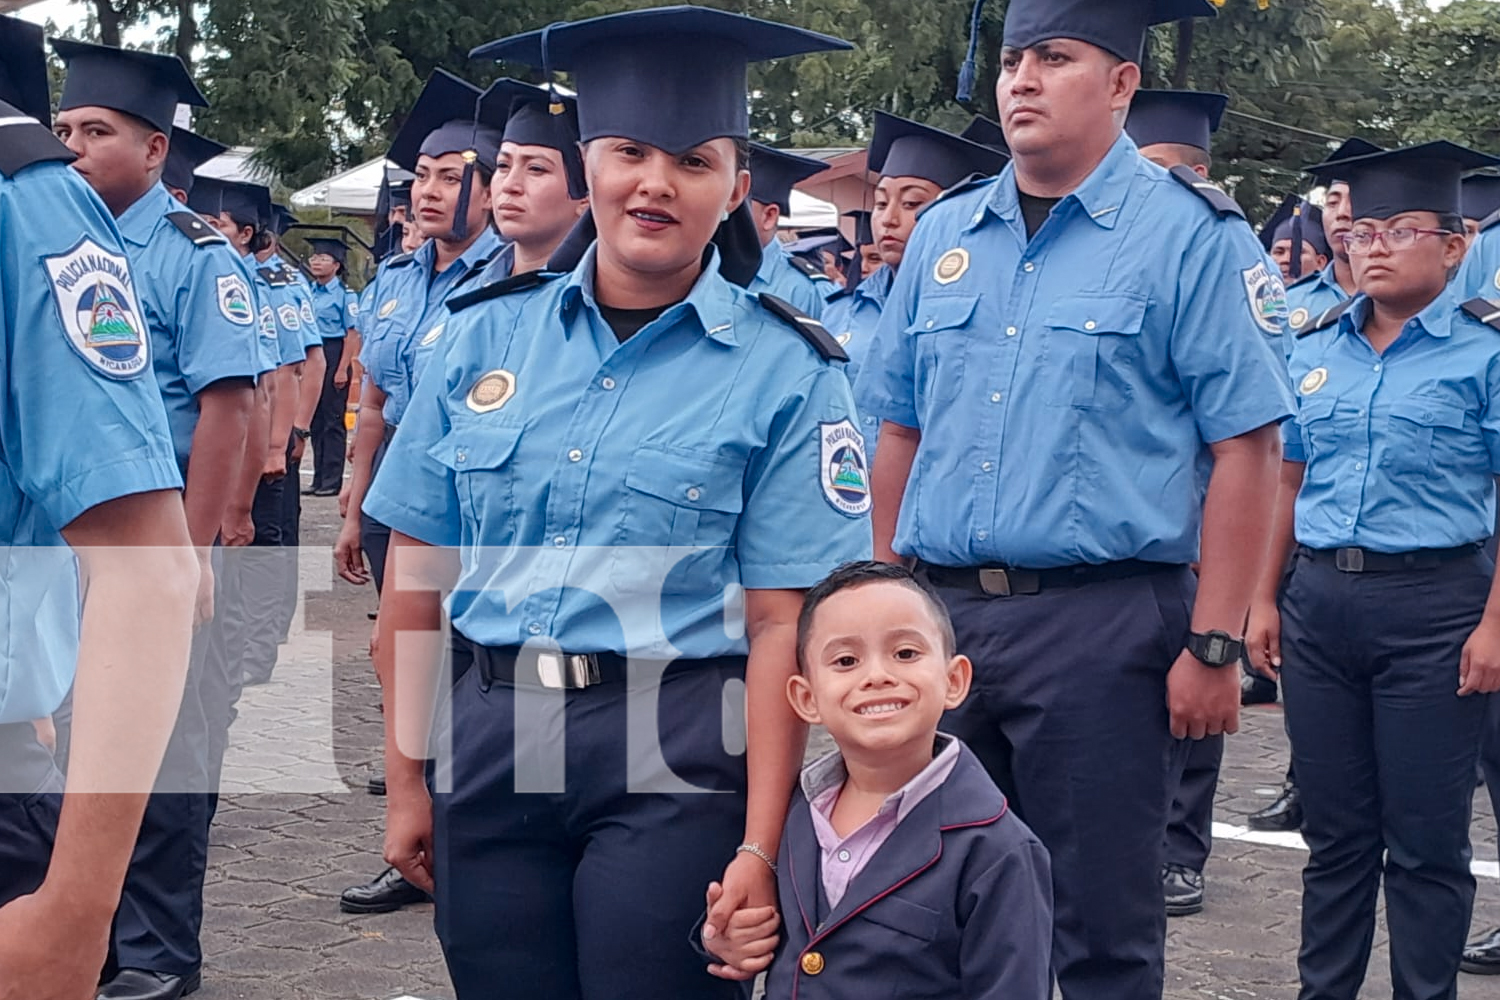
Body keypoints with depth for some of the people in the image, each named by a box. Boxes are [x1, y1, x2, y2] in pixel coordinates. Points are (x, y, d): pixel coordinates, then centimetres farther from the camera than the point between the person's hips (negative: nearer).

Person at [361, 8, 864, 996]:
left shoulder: (787, 373, -4)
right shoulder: (487, 334, 5)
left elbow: (783, 625, -9)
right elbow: (418, 574, 7)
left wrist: (760, 848, -14)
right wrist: (406, 778, 5)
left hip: (674, 765, -3)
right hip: (487, 746, 3)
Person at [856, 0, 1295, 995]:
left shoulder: (1191, 233, -5)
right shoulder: (944, 235, 11)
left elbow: (1246, 450, -9)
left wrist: (1214, 647, -14)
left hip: (1101, 621, -5)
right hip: (941, 613, 5)